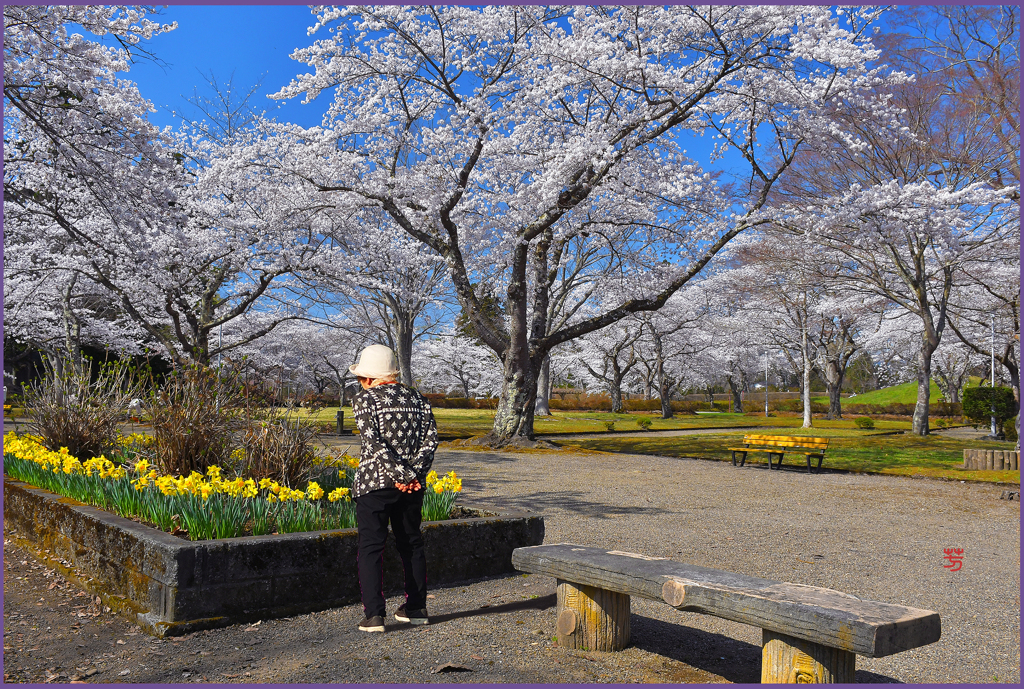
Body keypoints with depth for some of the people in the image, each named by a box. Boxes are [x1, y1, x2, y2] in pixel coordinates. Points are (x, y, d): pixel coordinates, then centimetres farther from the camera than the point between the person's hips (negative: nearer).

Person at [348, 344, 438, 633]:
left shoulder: (364, 399, -6)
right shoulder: (417, 398, 9)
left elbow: (373, 442, -17)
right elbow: (430, 437, -1)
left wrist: (402, 475, -17)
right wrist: (414, 473, -8)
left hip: (375, 484, -5)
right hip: (411, 487, 5)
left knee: (370, 547, 2)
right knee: (411, 544, 16)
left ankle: (374, 615, -3)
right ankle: (416, 608, 24)